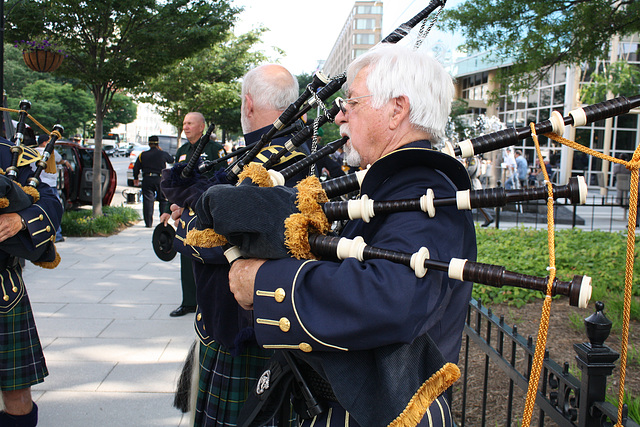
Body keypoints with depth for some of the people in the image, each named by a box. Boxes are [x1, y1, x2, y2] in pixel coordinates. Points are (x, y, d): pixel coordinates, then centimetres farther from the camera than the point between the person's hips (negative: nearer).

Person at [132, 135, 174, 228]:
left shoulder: (142, 155, 4)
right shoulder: (163, 154, 0)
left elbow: (136, 168, 7)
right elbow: (171, 160, 19)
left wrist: (135, 178, 22)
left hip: (147, 180, 1)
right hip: (160, 179, -1)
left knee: (148, 201, 2)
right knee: (163, 200, 9)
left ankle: (148, 223, -1)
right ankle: (164, 221, 6)